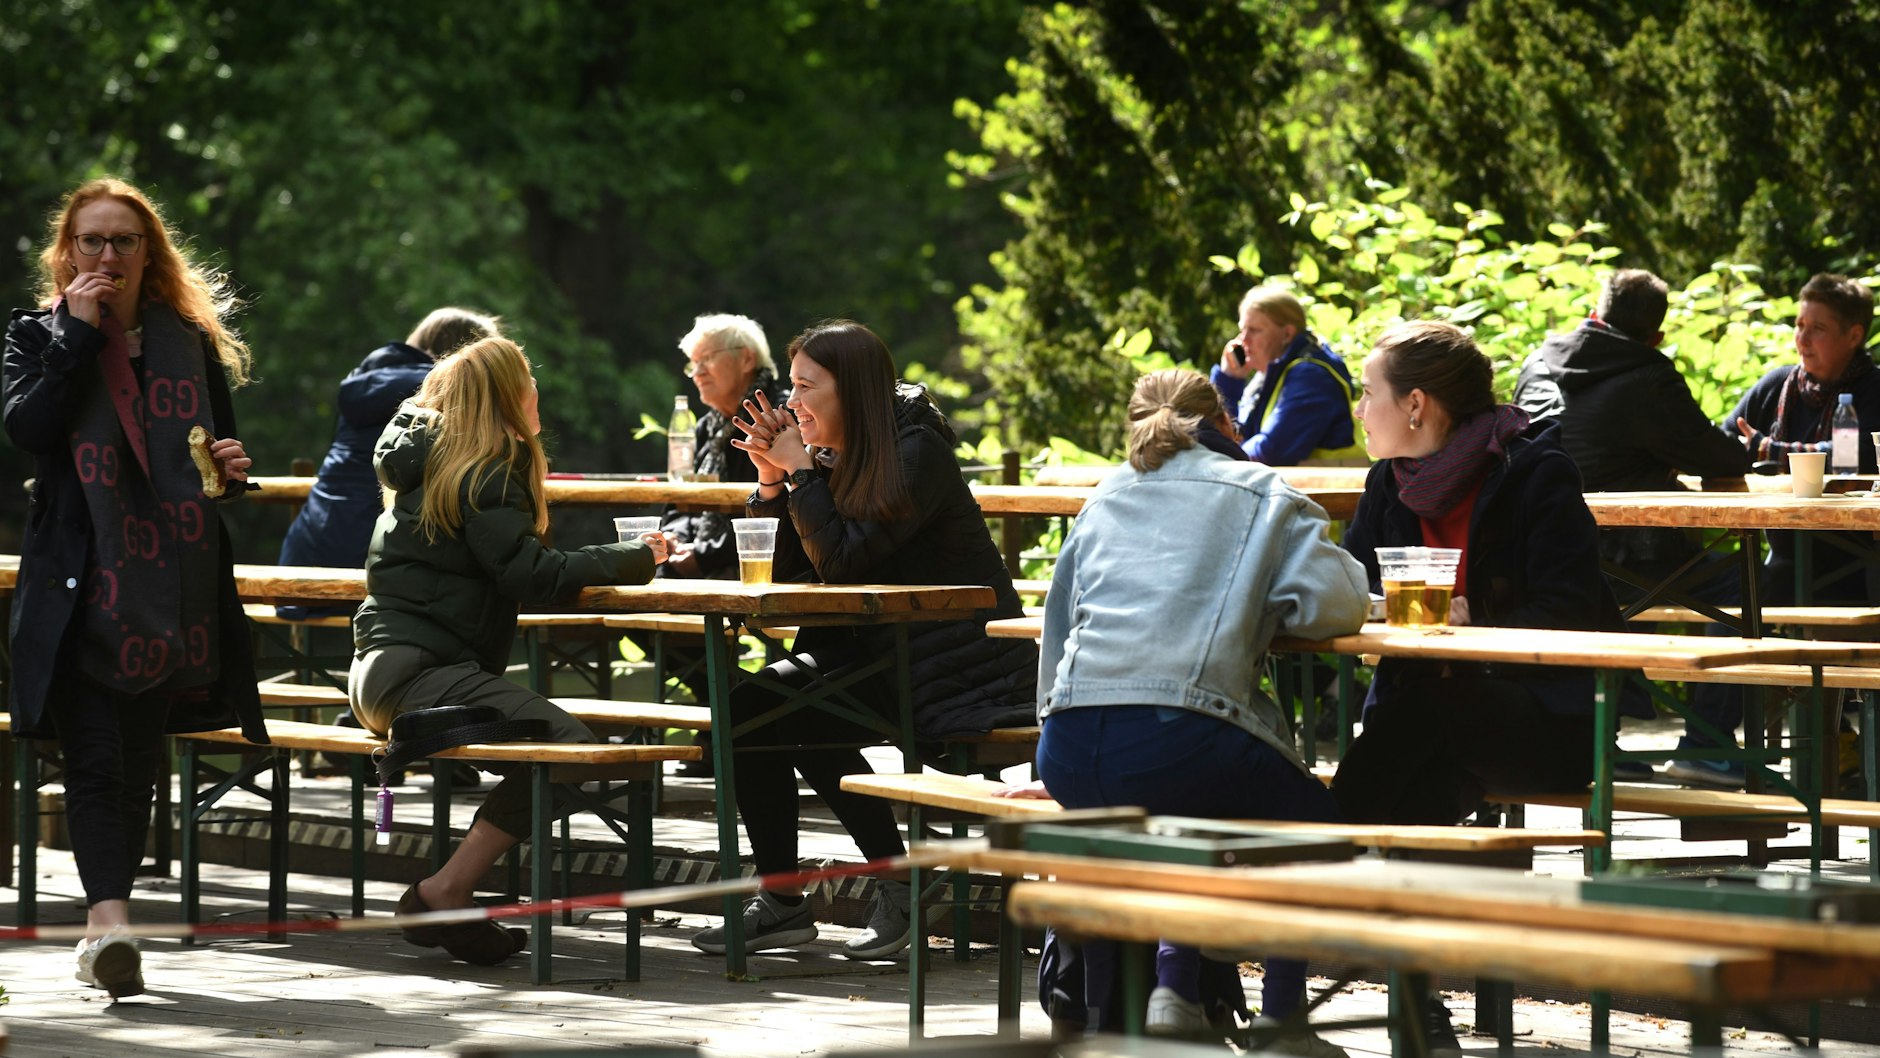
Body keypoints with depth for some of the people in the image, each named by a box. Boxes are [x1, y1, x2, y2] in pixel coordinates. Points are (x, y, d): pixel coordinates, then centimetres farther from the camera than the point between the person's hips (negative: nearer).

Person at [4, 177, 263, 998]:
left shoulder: (191, 342, 14)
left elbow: (219, 450, 22)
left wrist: (233, 470, -1)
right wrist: (78, 331, -11)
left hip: (172, 588, 3)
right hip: (80, 590, -3)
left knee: (140, 763, 8)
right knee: (96, 757, -15)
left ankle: (105, 930, 17)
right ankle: (109, 915, -25)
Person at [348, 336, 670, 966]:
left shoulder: (436, 462, 20)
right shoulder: (485, 476, -9)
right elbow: (534, 577, -18)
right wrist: (634, 558, -6)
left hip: (386, 670, 10)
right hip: (416, 671, -10)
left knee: (566, 745, 0)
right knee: (566, 743, -22)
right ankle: (444, 895, -21)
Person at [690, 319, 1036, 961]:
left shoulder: (917, 452, -14)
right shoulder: (836, 461, 10)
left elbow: (845, 560, -22)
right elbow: (782, 572, 8)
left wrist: (800, 471, -16)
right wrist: (771, 479, -4)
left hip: (961, 674, -9)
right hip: (880, 654, 9)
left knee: (800, 717, -26)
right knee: (749, 703, -9)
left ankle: (899, 884, -13)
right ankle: (779, 902, -6)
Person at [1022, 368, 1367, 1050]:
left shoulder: (1106, 500, 26)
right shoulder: (1264, 495, 13)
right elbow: (1333, 606, 1)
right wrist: (1259, 607, 22)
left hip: (1066, 758, 5)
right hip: (1179, 734, -5)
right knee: (1309, 817, 24)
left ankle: (1172, 989, 21)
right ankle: (1281, 1025, 14)